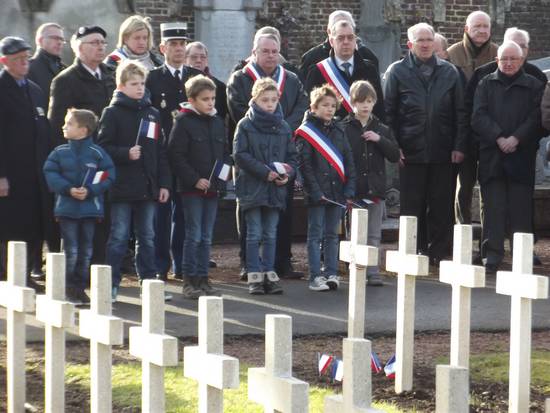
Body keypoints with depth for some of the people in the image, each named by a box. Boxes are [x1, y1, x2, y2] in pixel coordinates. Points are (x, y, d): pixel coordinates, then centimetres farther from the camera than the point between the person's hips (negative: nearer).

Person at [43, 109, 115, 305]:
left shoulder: (97, 153, -3)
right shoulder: (59, 152, 1)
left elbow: (108, 176, -5)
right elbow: (50, 174, -2)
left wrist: (89, 191, -17)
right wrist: (68, 189, -16)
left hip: (90, 207, 0)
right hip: (66, 208, 0)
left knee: (86, 250, 7)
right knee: (71, 250, -3)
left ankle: (80, 287, 18)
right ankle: (69, 288, 5)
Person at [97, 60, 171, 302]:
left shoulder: (152, 113, 12)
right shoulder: (112, 113, -3)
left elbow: (161, 152, 12)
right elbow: (103, 147, -8)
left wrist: (164, 183, 8)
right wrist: (126, 154, -23)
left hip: (147, 188, 5)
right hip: (122, 187, -5)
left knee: (147, 237, 10)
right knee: (119, 237, -1)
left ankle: (149, 281, 16)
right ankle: (111, 284, 4)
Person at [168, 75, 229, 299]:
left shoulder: (217, 122, 11)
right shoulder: (183, 121, -7)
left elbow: (225, 152, 18)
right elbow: (176, 155, -11)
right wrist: (195, 180, -16)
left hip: (212, 187, 6)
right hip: (191, 188, -6)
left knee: (207, 237, 9)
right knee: (194, 235, -4)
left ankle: (203, 279, 15)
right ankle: (189, 281, 2)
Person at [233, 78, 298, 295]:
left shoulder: (283, 127, 9)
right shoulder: (245, 125, -4)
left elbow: (292, 155, 12)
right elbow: (240, 155, -11)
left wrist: (288, 173, -8)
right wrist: (265, 171, -17)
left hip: (276, 188, 4)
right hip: (252, 186, -4)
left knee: (271, 234, 8)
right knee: (254, 234, 0)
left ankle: (269, 274, 13)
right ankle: (254, 276, 4)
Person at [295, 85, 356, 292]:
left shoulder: (339, 131, 12)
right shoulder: (306, 132, -5)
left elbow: (348, 161, 11)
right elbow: (304, 164, -10)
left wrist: (349, 189, 2)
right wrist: (315, 190, -16)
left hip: (337, 192, 5)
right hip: (317, 193, -5)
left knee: (332, 235, 9)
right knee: (316, 234, 0)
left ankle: (331, 273, 13)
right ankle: (315, 277, 1)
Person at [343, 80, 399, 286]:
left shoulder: (382, 130, 10)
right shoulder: (344, 129, -1)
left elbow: (395, 155, 6)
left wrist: (380, 140, -9)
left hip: (376, 190, 3)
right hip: (353, 190, -3)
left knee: (374, 235, 6)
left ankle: (372, 272, 11)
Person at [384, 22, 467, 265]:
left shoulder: (449, 72, 9)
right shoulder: (397, 72, 4)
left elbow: (460, 113, 9)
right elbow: (388, 113, 3)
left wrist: (459, 146, 1)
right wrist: (394, 147, -5)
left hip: (444, 152, 2)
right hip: (411, 152, -1)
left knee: (442, 207, 4)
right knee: (411, 207, 3)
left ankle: (438, 252, 11)